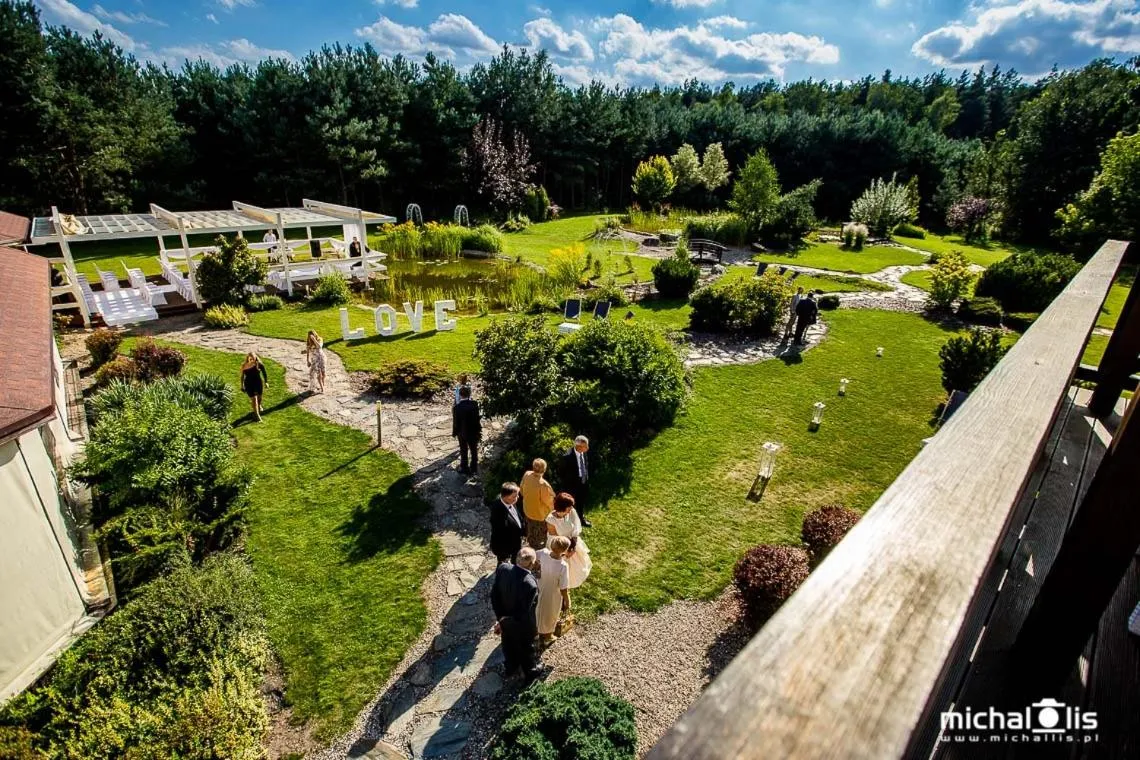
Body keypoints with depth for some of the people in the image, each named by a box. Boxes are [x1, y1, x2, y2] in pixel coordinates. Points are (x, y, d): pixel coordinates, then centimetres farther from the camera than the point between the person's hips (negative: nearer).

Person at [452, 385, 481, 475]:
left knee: (463, 452, 18)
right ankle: (474, 469, 35)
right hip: (473, 433, 1)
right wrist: (479, 431, 1)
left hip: (462, 433, -1)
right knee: (474, 451, 20)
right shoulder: (474, 404, -20)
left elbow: (455, 422, -14)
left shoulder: (457, 407, -22)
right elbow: (477, 419, -13)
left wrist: (454, 433, 3)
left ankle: (464, 469, 33)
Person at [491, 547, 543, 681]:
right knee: (526, 648, 26)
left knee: (508, 645, 32)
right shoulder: (530, 584, -40)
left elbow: (494, 593, -13)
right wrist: (503, 621, -14)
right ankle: (530, 672, 52)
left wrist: (500, 617, -7)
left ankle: (509, 668, 59)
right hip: (522, 625, -5)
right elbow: (524, 612, -29)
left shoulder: (502, 568, -24)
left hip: (505, 621, 5)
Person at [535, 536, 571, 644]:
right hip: (553, 595, -5)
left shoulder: (544, 553, -26)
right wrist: (567, 602, -10)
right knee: (550, 615, 25)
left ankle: (539, 630, 59)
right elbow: (563, 589, -27)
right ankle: (547, 636, 51)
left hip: (541, 589, 5)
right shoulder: (563, 566, -39)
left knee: (540, 610, 33)